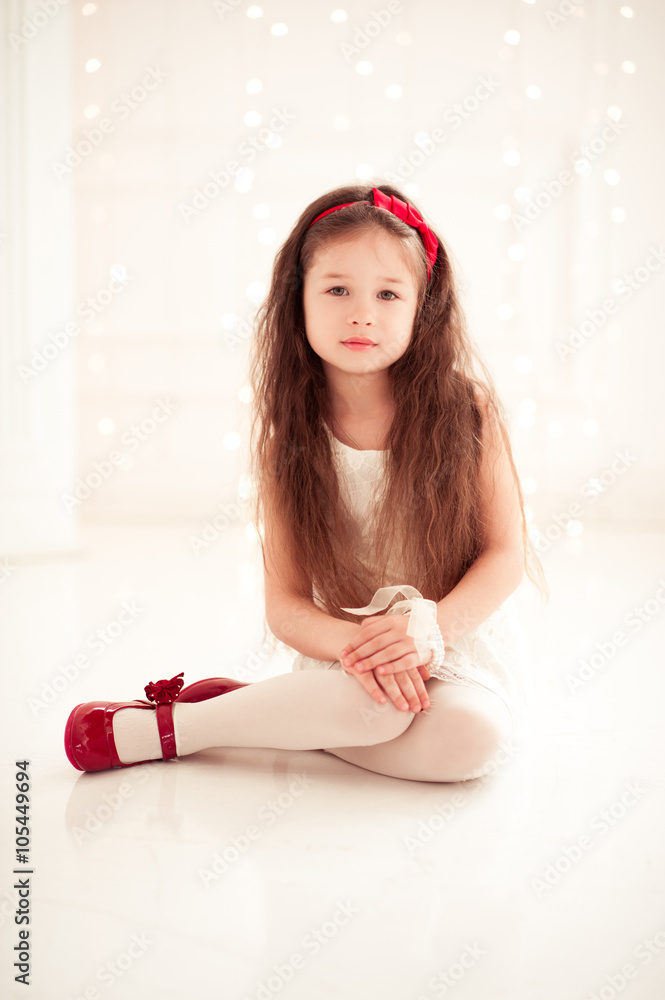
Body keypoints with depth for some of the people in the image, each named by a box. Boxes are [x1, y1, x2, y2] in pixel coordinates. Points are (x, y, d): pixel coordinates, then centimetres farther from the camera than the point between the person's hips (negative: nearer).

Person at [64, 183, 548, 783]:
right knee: (376, 704, -36)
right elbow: (286, 605, -6)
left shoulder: (466, 409, -9)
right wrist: (360, 646, -26)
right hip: (345, 651, -1)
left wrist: (427, 628, -22)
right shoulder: (289, 437, -5)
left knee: (468, 737, -31)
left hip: (464, 645, 2)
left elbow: (506, 553, -6)